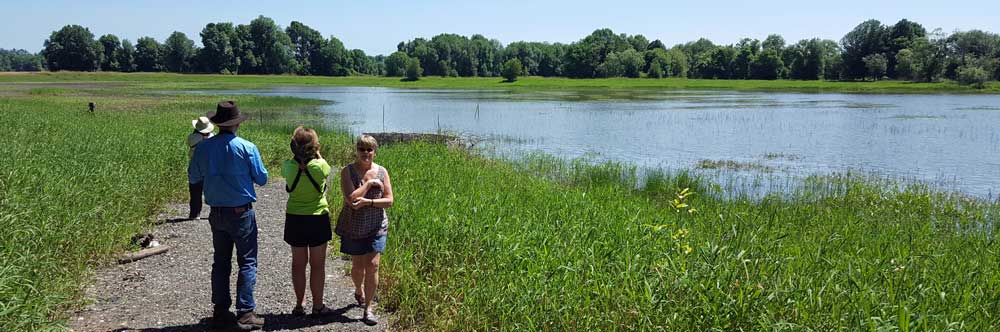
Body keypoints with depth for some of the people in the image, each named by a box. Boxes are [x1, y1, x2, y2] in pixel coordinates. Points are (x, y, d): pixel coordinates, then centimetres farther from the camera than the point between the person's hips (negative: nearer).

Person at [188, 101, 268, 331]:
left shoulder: (203, 147, -3)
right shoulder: (246, 147, -14)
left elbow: (193, 178, 9)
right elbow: (262, 179, -6)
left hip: (216, 213, 4)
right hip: (241, 213, -4)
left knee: (220, 262, 16)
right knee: (247, 262, 3)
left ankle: (220, 311, 21)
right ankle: (245, 313, 0)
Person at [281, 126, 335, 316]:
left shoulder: (289, 166, -11)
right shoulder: (320, 166, -17)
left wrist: (297, 154, 8)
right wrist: (316, 153, 10)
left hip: (294, 220, 3)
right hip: (317, 218, -2)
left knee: (298, 263, 15)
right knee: (317, 265, 8)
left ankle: (299, 305, 23)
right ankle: (318, 306, 16)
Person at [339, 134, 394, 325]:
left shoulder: (381, 171, -2)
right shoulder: (348, 171, -9)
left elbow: (389, 201, -6)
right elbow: (351, 199, -21)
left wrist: (368, 202, -20)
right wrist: (369, 183, -18)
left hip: (376, 227, 1)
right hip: (354, 227, 0)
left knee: (372, 266, -7)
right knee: (357, 266, 13)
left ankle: (368, 308, 3)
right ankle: (359, 292, 45)